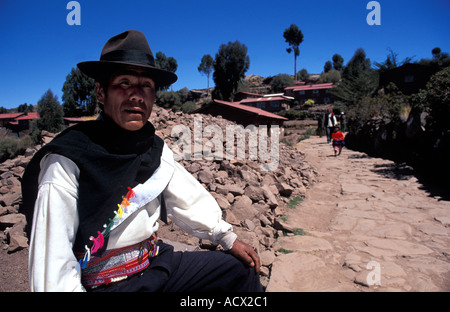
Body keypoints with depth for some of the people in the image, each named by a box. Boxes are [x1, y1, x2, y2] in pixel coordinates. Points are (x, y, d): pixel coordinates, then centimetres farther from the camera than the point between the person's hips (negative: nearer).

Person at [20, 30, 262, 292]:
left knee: (241, 269, 7)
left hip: (156, 263, 6)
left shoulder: (154, 147, 0)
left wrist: (228, 237, 6)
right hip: (101, 282, -5)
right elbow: (52, 267, -19)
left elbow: (188, 198, 8)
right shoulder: (66, 162, -19)